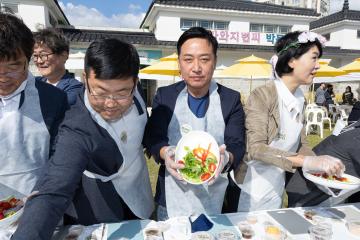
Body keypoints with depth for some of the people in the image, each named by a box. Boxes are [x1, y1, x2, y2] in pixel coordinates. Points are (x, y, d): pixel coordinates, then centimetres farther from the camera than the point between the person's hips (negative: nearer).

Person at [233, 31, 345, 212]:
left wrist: (320, 165, -10)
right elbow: (255, 148, -25)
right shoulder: (263, 95, -19)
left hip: (277, 188, 6)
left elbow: (299, 143, 7)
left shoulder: (300, 99, 2)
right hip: (253, 187, -6)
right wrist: (307, 161, -32)